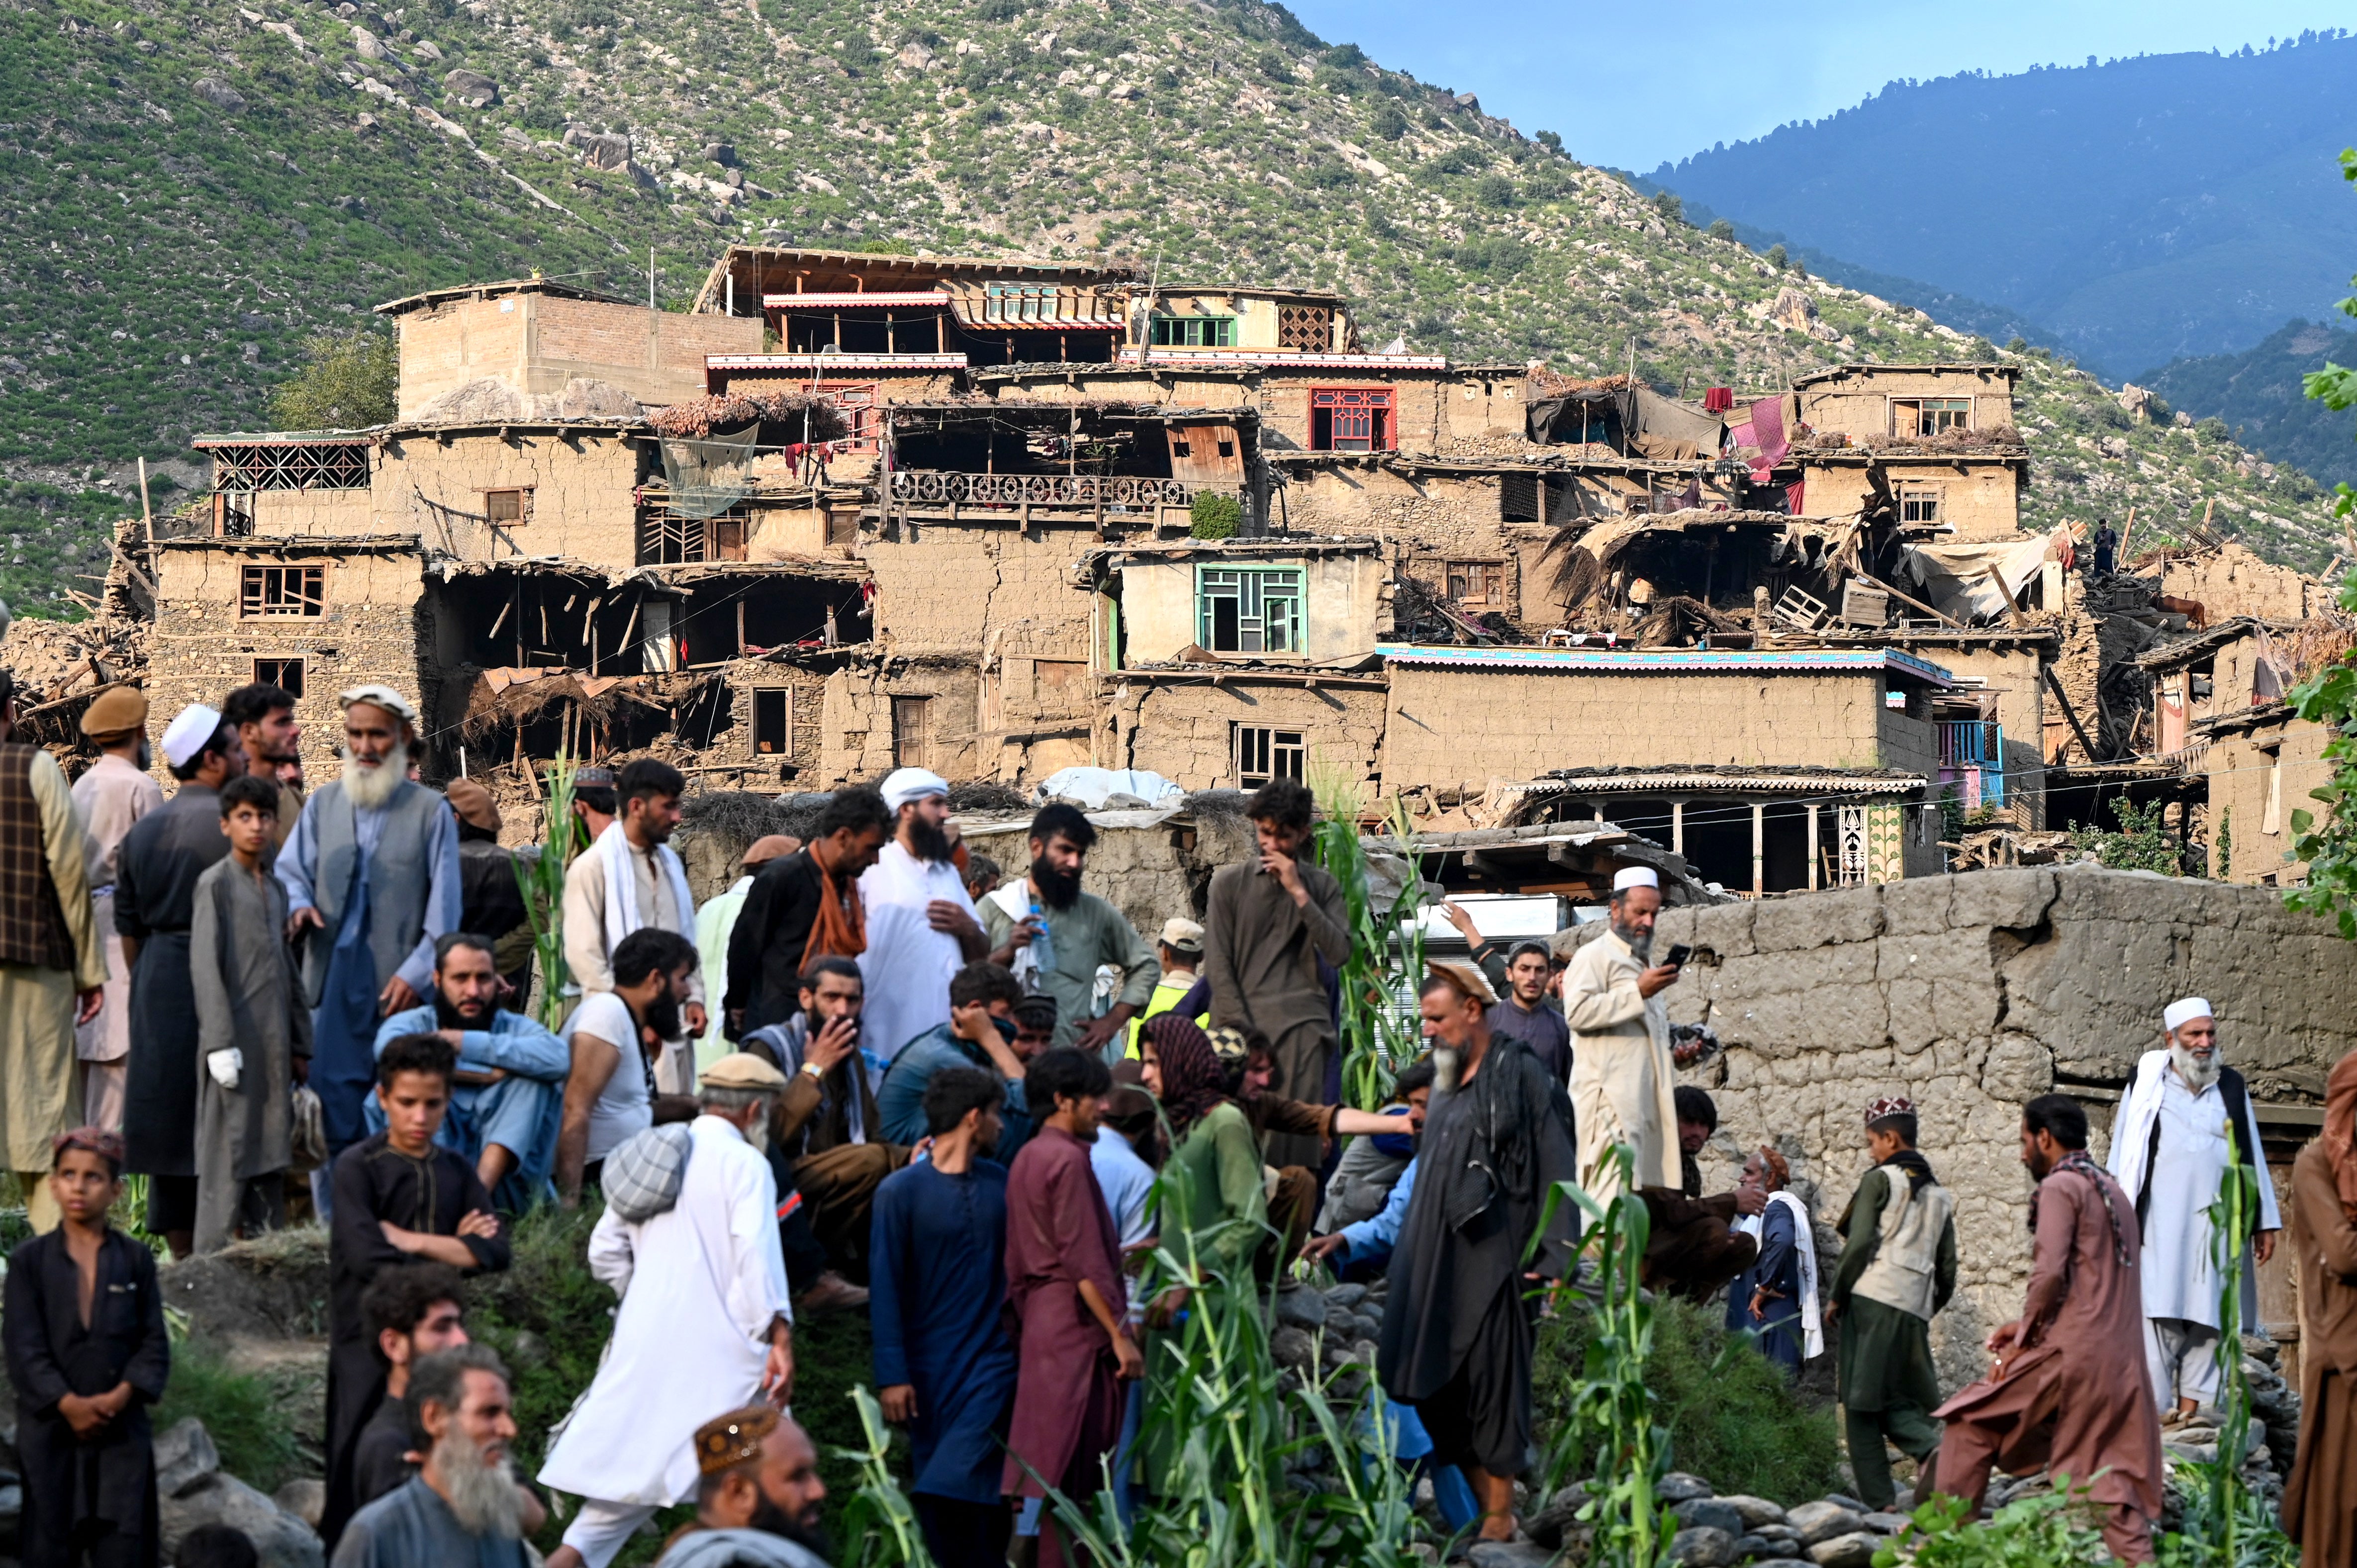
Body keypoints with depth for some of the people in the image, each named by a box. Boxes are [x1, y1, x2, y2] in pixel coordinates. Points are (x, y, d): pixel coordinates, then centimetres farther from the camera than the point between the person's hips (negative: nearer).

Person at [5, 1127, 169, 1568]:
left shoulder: (136, 1260, 6)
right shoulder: (29, 1260, 2)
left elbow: (155, 1344, 3)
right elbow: (24, 1348, -5)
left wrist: (121, 1396, -14)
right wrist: (69, 1404, -16)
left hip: (122, 1428, 1)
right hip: (50, 1428, -1)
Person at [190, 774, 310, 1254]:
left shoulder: (275, 888, 18)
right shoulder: (216, 883, -4)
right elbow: (204, 967, -10)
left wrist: (300, 1045, 17)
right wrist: (220, 1043, -17)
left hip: (274, 1046, 7)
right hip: (235, 1040, -7)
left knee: (271, 1152, 9)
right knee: (227, 1157, -8)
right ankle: (214, 1260, -6)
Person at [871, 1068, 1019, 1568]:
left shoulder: (1000, 1184, 7)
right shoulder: (901, 1191, -3)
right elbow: (886, 1287, -5)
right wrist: (892, 1375, -10)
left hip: (991, 1361, 1)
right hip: (930, 1370, -1)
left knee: (965, 1486, -12)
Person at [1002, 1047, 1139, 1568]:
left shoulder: (1027, 1158, 16)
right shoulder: (1068, 1159, -12)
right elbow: (1083, 1261, -17)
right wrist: (1120, 1335, -16)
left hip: (1039, 1319, 9)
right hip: (1075, 1326, -9)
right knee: (1071, 1470, -8)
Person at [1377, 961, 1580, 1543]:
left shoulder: (1520, 1075, -8)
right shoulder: (1448, 1081, 15)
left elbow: (1555, 1168, -12)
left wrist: (1551, 1258, -17)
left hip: (1492, 1256, -8)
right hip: (1436, 1258, 8)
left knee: (1491, 1382, -4)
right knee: (1434, 1385, 5)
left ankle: (1500, 1515, 5)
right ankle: (1480, 1503, 14)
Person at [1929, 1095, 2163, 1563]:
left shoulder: (2060, 1187, -5)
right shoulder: (2113, 1192, 23)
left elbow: (2050, 1273, -16)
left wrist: (2023, 1340, -5)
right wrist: (2028, 1327, 20)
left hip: (2071, 1351, -8)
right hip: (2121, 1364, 8)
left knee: (1971, 1424, 5)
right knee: (2110, 1483, 7)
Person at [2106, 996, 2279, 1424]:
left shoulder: (2232, 1087, 11)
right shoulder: (2146, 1085, 5)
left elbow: (2253, 1157, 14)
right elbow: (2121, 1159, 9)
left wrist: (2265, 1223, 11)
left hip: (2218, 1225, 2)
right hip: (2161, 1227, -2)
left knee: (2206, 1317, -1)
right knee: (2158, 1316, -8)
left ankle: (2191, 1409, 1)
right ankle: (2155, 1409, -10)